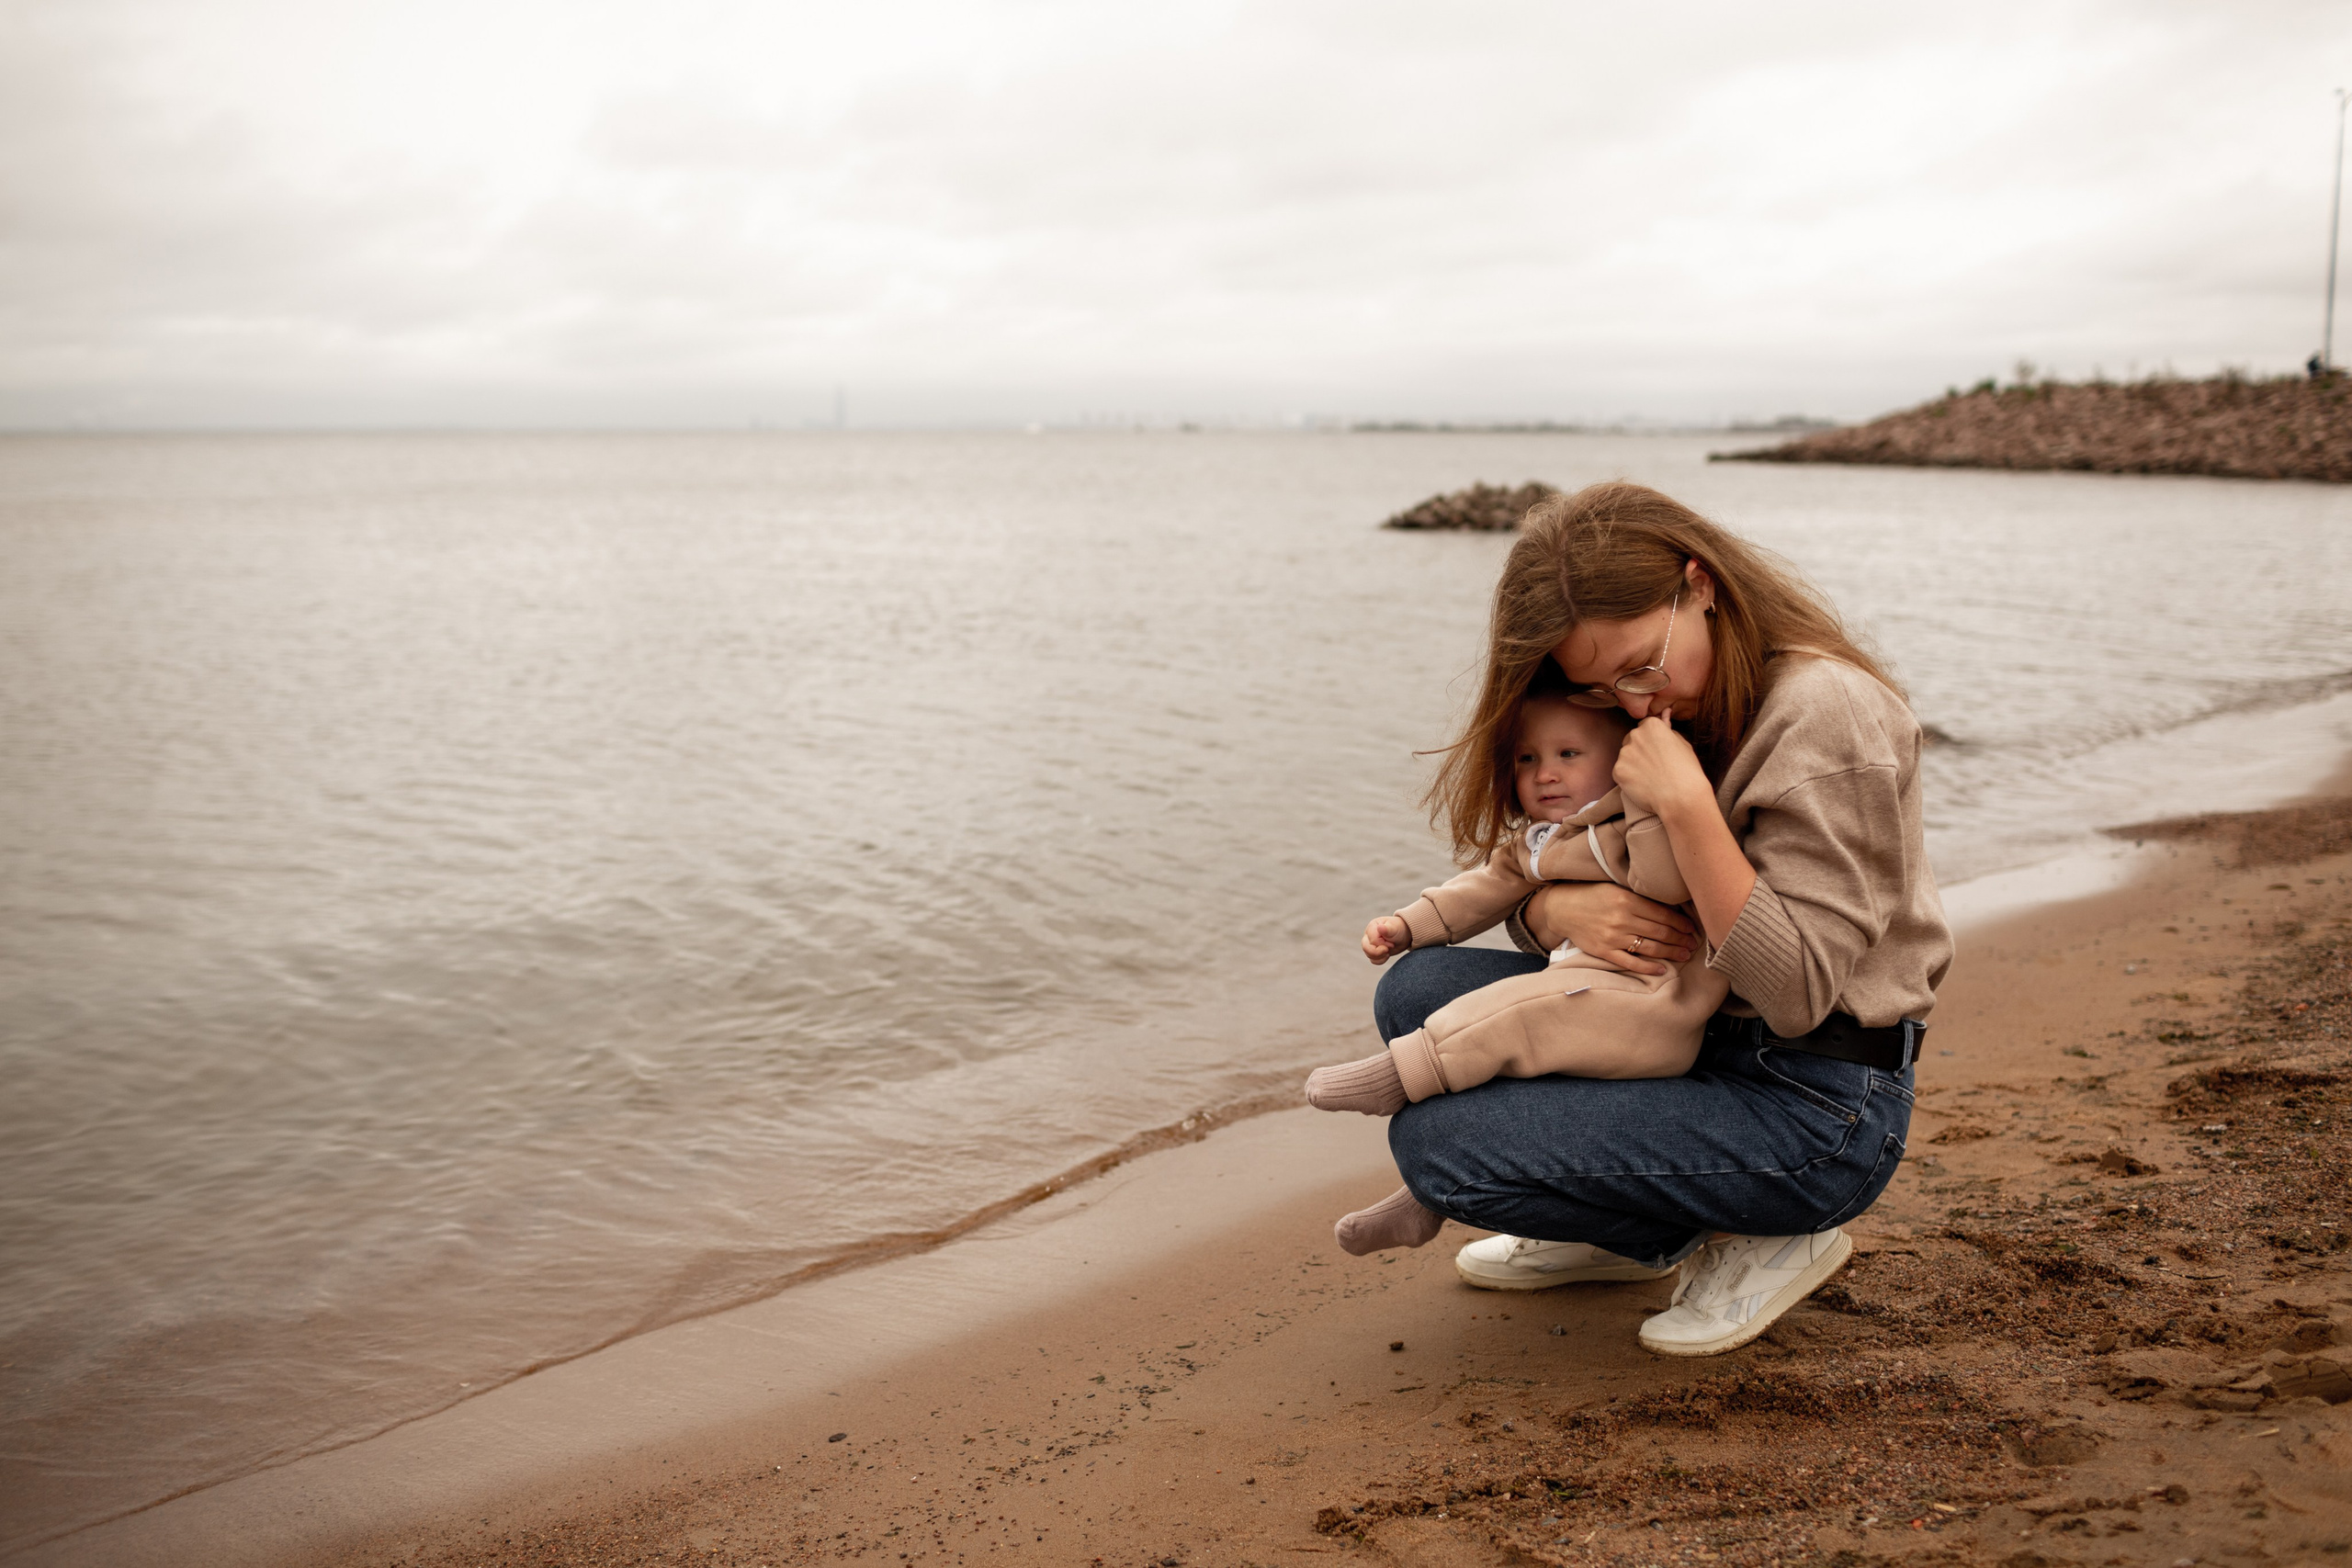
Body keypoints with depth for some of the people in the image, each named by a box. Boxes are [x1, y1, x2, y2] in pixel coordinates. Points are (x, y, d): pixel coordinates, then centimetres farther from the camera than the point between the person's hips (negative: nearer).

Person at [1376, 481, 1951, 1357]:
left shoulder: (1827, 713, -19)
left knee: (1435, 1143, -17)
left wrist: (1686, 805, -29)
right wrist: (1559, 910, -17)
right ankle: (1628, 1233, 11)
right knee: (1416, 991, -3)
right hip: (1690, 1036, 8)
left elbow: (1797, 994, -24)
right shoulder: (1660, 713, 5)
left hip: (1821, 1113, -8)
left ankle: (1757, 1239, 1)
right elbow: (1525, 893, 8)